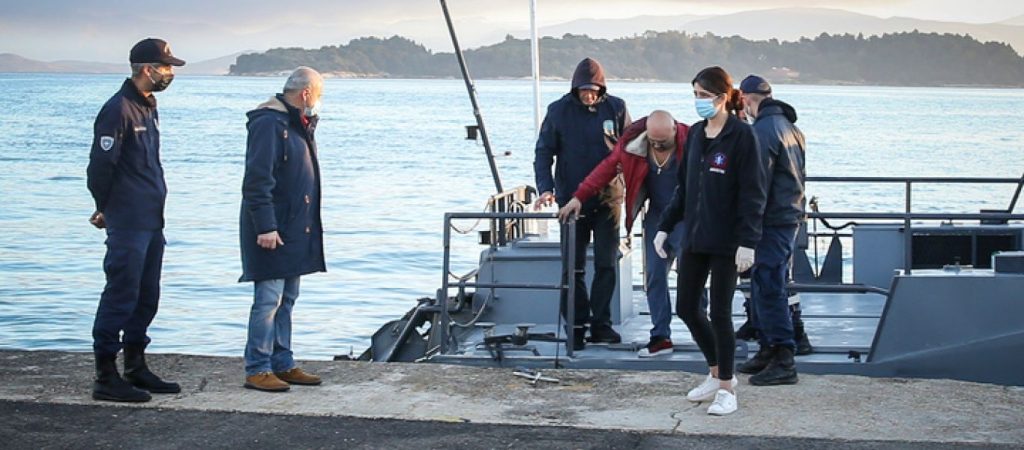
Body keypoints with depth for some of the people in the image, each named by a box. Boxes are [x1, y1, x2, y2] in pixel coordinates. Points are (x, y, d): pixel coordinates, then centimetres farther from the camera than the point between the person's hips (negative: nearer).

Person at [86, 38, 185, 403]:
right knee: (121, 296, -6)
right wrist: (107, 209, -3)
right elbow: (100, 165, -16)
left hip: (151, 221, 9)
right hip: (128, 225, -9)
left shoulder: (147, 107, 16)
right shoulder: (119, 109, -14)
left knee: (147, 297, 14)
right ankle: (106, 377, -2)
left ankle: (136, 369, 24)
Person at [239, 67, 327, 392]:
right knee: (269, 299, -8)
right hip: (272, 231, -10)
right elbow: (257, 180, -20)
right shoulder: (268, 123, -14)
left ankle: (282, 364, 20)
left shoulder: (297, 125, 17)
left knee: (286, 299, 13)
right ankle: (257, 370, -3)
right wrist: (265, 226, -23)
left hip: (296, 231, 10)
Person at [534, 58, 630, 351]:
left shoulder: (616, 108, 0)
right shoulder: (559, 111, -3)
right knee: (573, 268, 3)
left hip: (607, 200, 1)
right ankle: (576, 327, 10)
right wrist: (546, 188, -16)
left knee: (606, 265, 4)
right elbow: (543, 152, -2)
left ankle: (601, 324, 13)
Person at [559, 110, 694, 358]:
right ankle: (660, 337, 10)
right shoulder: (632, 141, -8)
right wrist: (579, 196, -3)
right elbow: (607, 168, 1)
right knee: (654, 275, 4)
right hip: (657, 215, 4)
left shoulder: (690, 140, -18)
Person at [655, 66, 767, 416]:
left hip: (725, 241, -7)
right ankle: (717, 374, 29)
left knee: (720, 313, -1)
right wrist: (666, 226, 13)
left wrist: (747, 241, -20)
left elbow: (753, 192, -14)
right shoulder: (695, 134, 9)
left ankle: (726, 388, 13)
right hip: (694, 238, 7)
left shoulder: (741, 135, -11)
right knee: (686, 308, 10)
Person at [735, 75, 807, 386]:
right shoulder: (790, 127, 16)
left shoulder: (764, 130, -15)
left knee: (768, 288, -8)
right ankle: (769, 350, 24)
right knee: (764, 285, 17)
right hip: (791, 217, 10)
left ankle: (783, 360, -9)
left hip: (772, 221, -10)